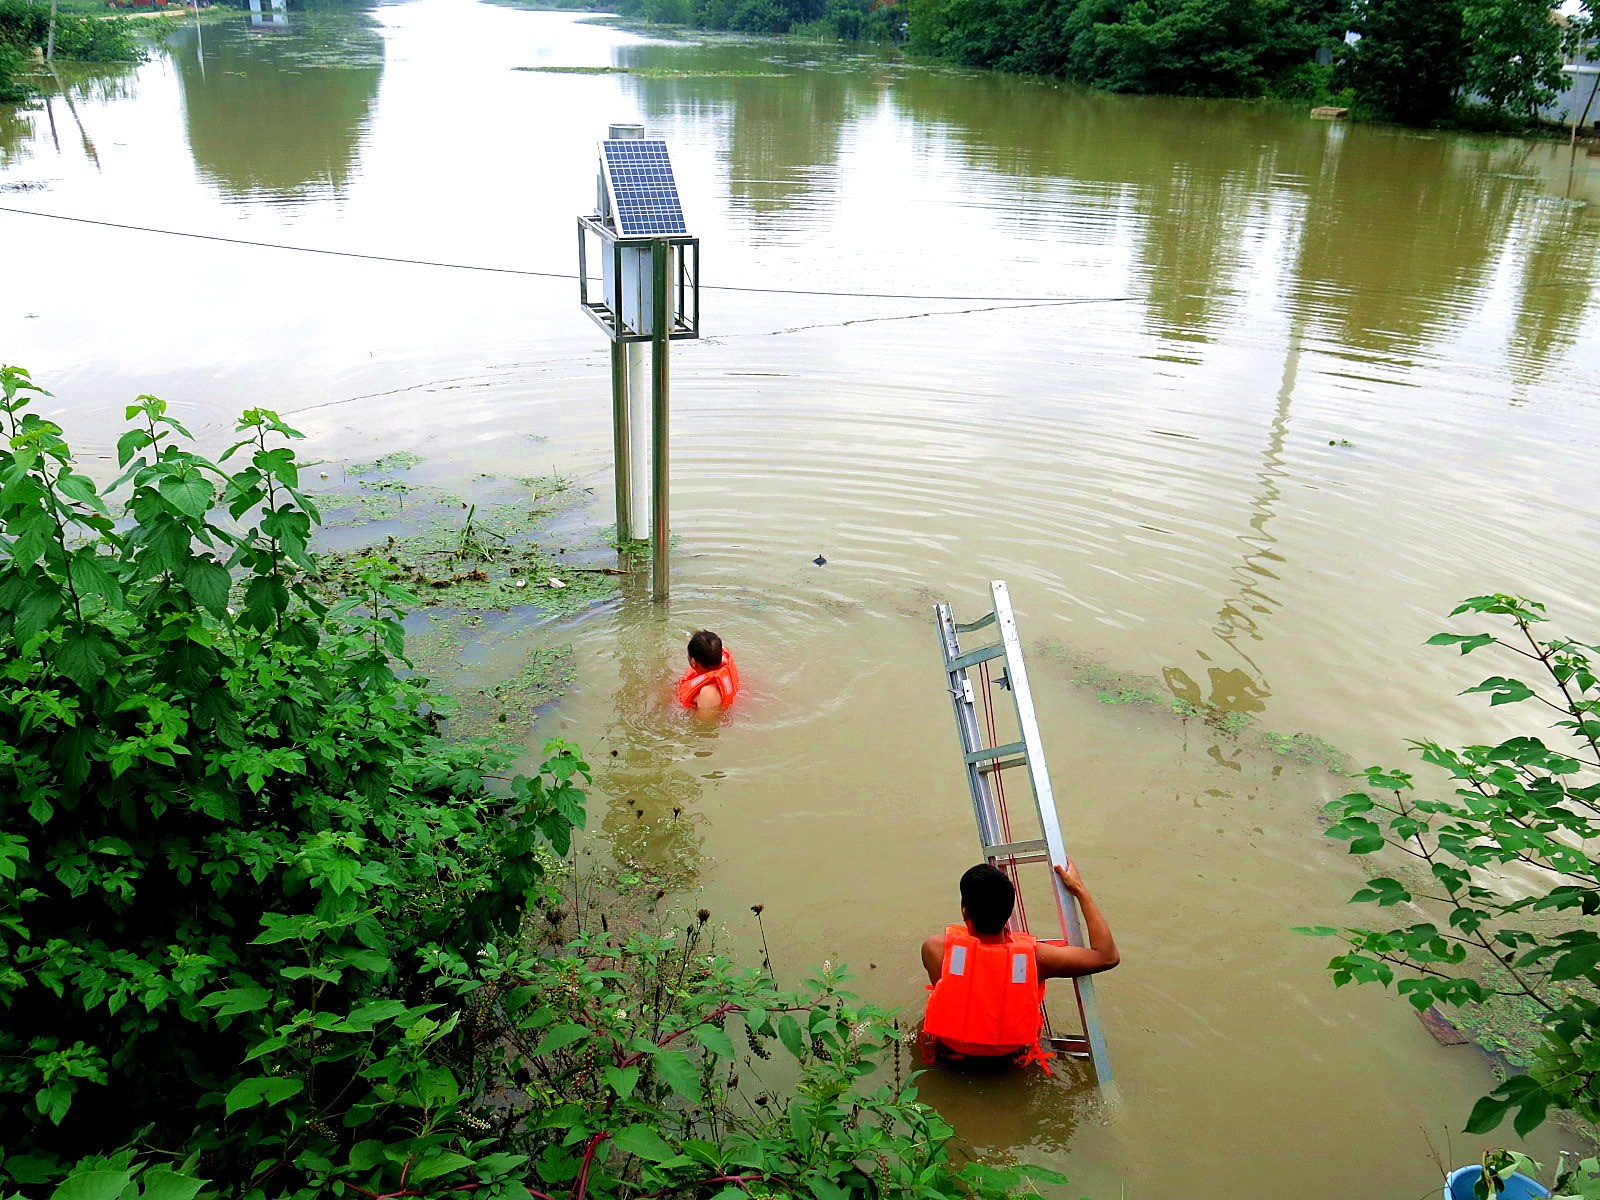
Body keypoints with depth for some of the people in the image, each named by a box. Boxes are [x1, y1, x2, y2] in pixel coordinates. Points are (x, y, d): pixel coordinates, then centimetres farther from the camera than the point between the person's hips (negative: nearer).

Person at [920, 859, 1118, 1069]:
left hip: (948, 1045, 0)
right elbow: (1108, 956, -21)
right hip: (1011, 1050, 1)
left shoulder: (937, 948, -33)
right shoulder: (1033, 955, -33)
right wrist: (1080, 890, -16)